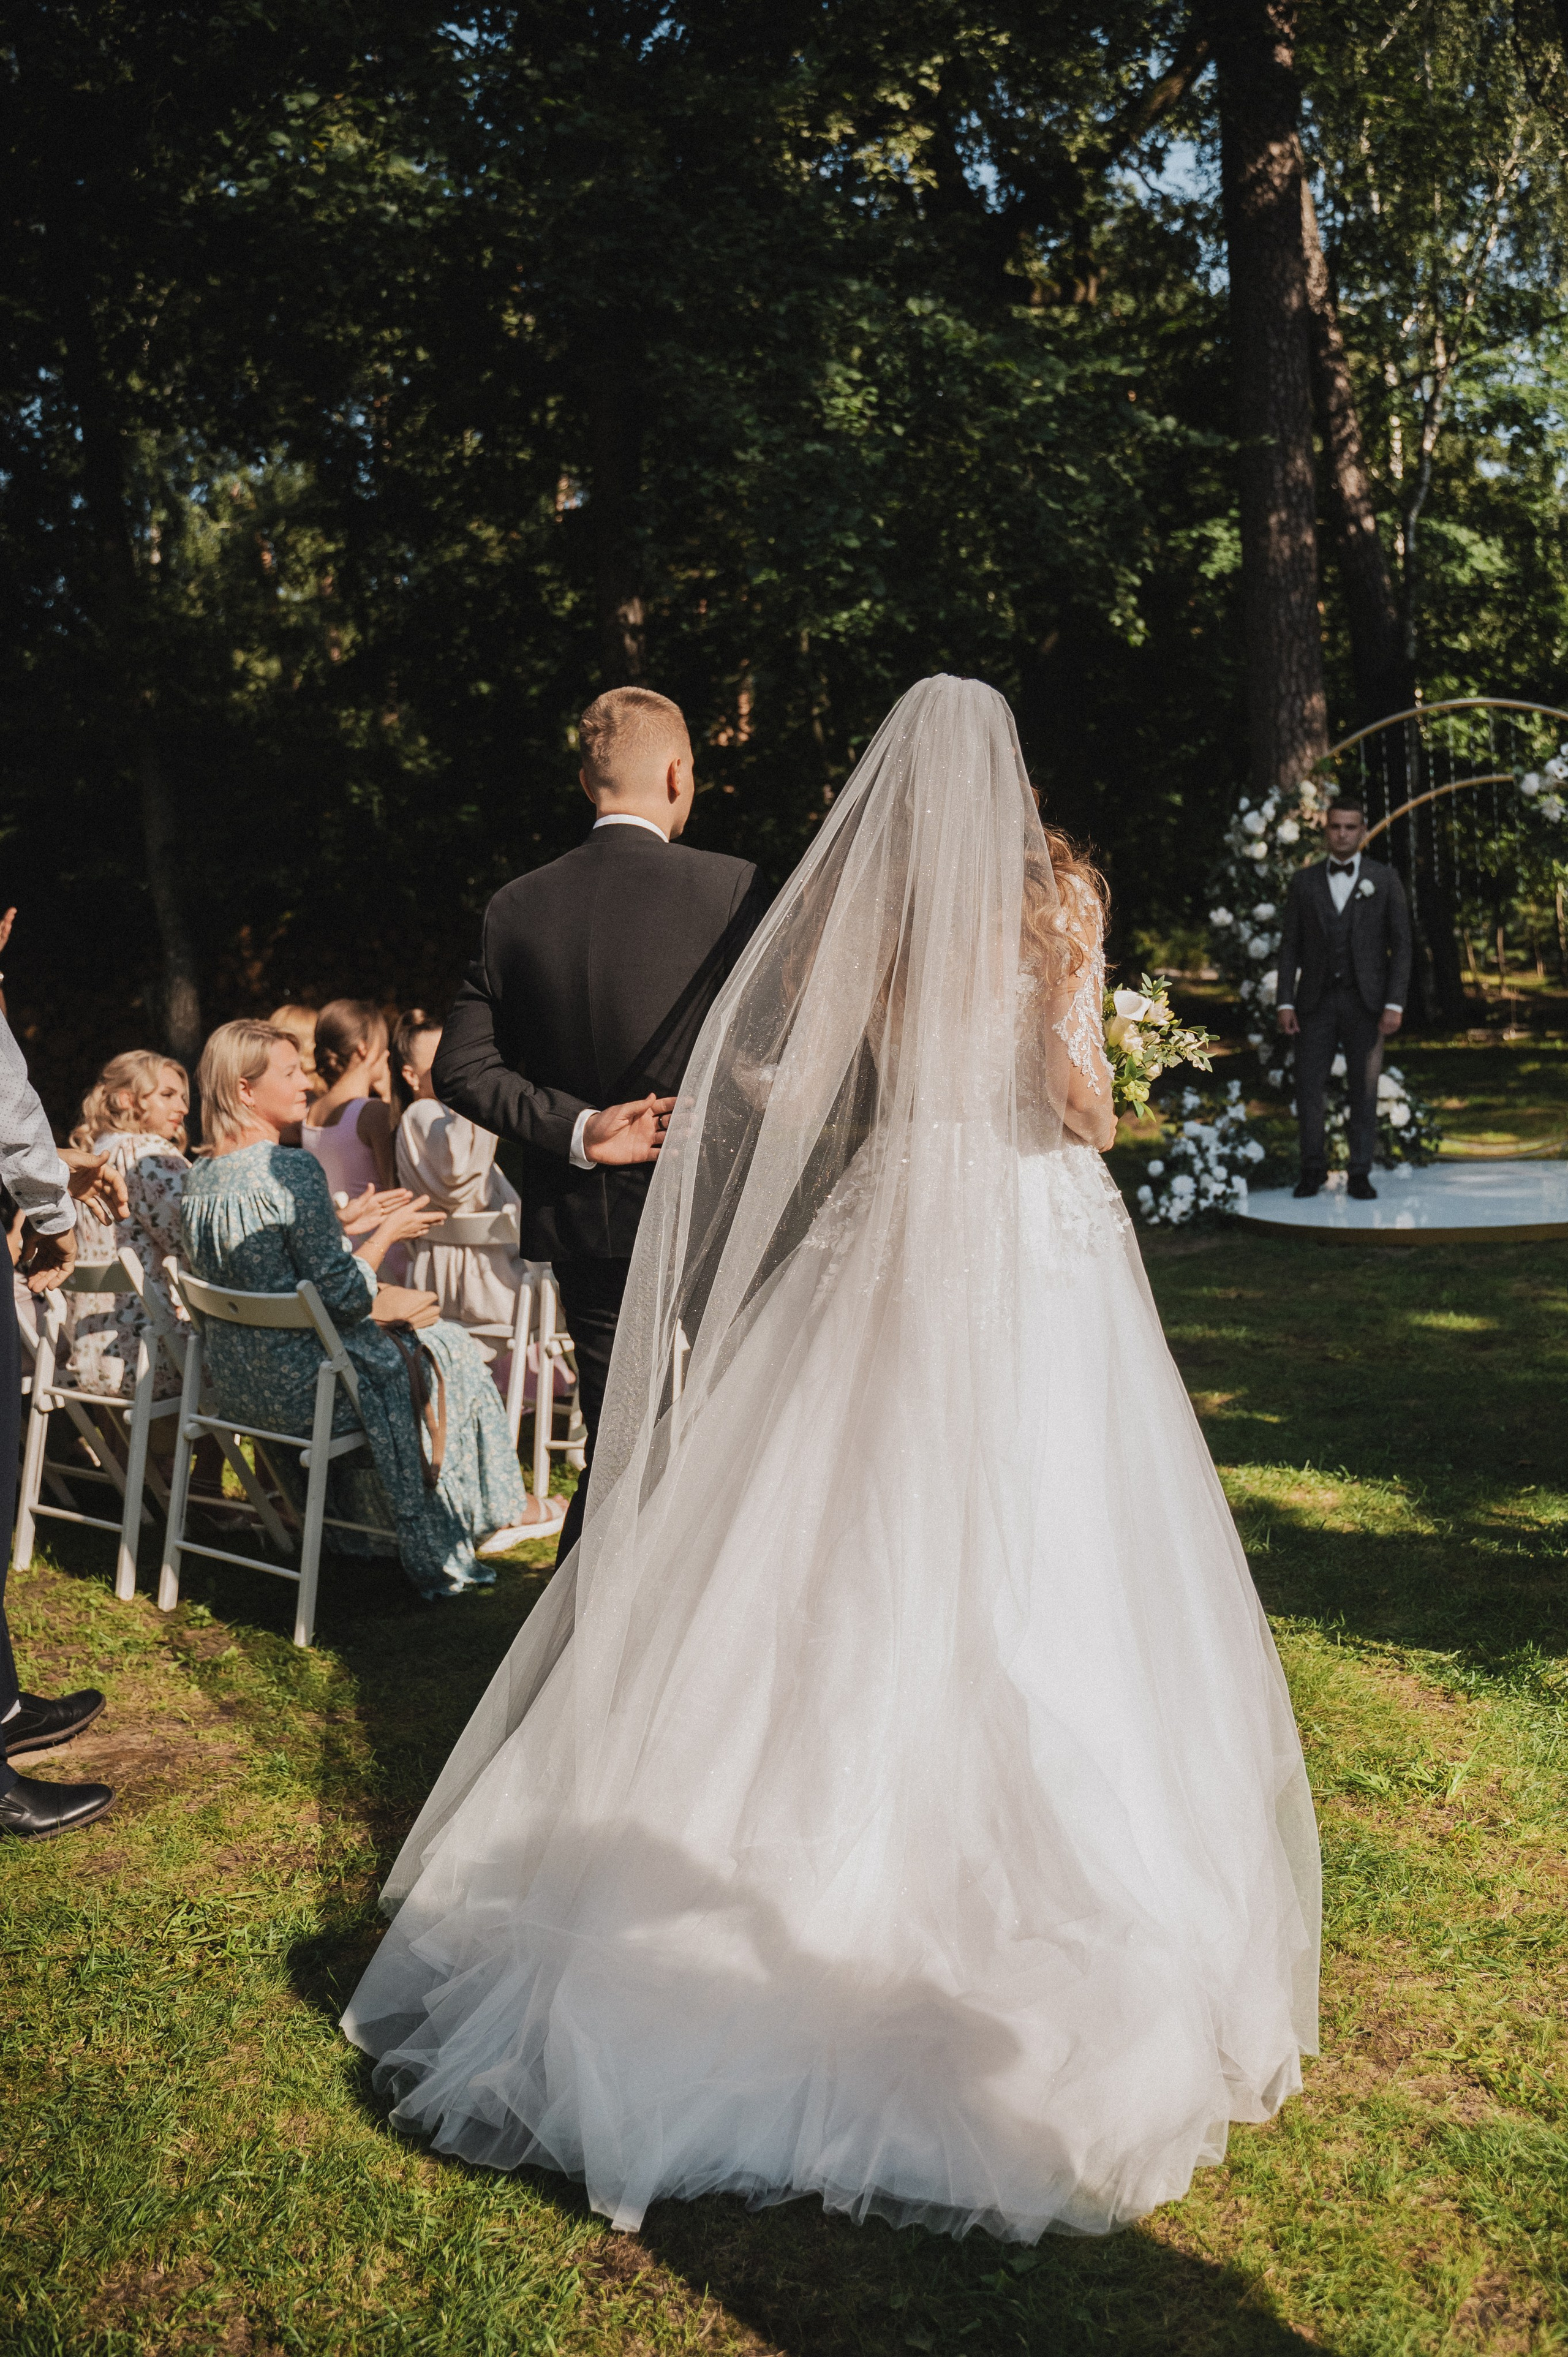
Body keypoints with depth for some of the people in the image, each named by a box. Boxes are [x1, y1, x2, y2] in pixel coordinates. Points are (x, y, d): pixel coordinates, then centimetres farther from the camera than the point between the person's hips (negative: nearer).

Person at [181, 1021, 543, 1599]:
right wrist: (388, 1231, -6)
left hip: (232, 1382, 9)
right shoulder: (293, 1170, -23)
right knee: (446, 1347, 13)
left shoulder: (201, 1178, 3)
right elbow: (341, 1296, -23)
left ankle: (360, 1528, 38)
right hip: (296, 1386, -8)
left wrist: (375, 1300, 12)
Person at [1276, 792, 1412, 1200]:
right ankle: (1313, 1169, 11)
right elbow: (1290, 945, 7)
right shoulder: (1304, 881, 9)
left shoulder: (1384, 880, 5)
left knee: (1364, 1090, 1)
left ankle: (1360, 1174, 9)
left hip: (1365, 1001, -1)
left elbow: (1400, 944, 2)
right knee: (1308, 1086, -2)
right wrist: (1286, 1002, -2)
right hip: (1316, 1001, 1)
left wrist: (1395, 1004, -7)